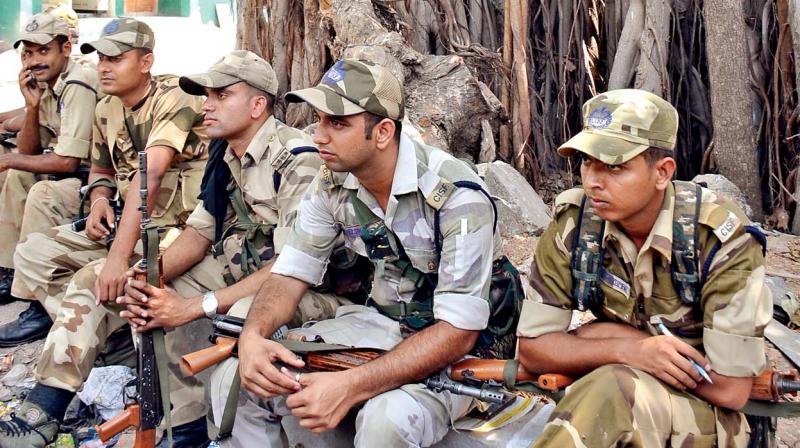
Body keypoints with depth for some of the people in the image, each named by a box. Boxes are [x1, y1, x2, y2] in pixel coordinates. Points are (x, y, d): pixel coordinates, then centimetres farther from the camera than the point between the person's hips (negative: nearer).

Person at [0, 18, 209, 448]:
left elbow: (148, 177, -28)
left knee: (91, 281, -28)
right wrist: (98, 199, -3)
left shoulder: (175, 102, -17)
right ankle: (108, 330, -6)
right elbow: (101, 168, 22)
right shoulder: (106, 110, 8)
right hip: (124, 221, 9)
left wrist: (118, 255, -36)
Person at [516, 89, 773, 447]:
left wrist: (615, 337, -15)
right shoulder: (572, 222, -10)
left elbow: (730, 388, -19)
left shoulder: (721, 240, -20)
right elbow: (532, 348, -6)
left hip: (706, 412, -4)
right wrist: (628, 350, -22)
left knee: (614, 386, -35)